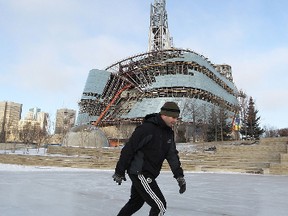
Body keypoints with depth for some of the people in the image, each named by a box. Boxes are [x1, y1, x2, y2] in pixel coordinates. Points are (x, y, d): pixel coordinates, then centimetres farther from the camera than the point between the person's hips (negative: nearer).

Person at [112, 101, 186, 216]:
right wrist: (120, 172, -13)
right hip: (139, 172, -9)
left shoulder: (169, 132, 5)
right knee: (160, 205, -7)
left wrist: (179, 176, -2)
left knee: (136, 202, 25)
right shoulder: (147, 128, -21)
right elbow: (128, 149, -18)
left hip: (149, 174, 9)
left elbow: (172, 155, 5)